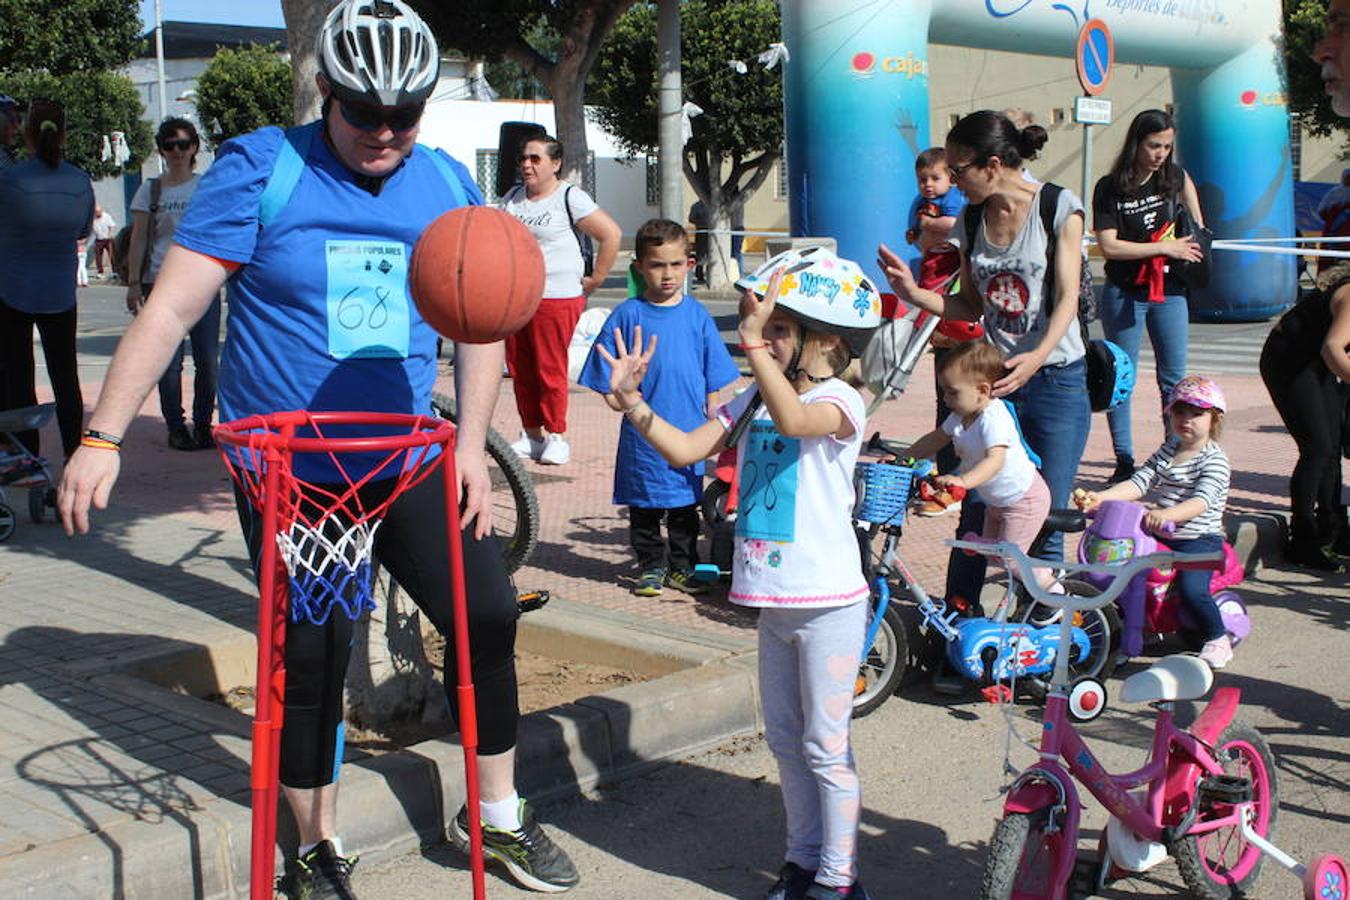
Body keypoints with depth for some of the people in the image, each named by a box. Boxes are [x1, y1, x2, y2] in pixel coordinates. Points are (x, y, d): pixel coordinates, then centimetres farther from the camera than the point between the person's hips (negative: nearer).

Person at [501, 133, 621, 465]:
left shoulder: (569, 198, -6)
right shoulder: (513, 198, 15)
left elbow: (612, 234, -8)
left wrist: (595, 279, -6)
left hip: (556, 298, -6)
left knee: (550, 369, -6)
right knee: (519, 370, 7)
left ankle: (556, 437, 4)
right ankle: (531, 435, 18)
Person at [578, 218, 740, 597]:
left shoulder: (697, 315, 2)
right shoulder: (628, 315, -3)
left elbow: (714, 380, 8)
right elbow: (609, 382, 2)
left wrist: (713, 422, 3)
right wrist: (621, 396, -12)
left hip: (690, 433, 1)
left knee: (686, 507, 12)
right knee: (644, 508, 10)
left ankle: (682, 566, 26)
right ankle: (650, 567, 24)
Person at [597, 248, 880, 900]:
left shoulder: (839, 401, -14)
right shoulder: (753, 400, 8)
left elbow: (792, 418, -37)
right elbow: (684, 450, 2)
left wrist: (753, 340, -45)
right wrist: (631, 400, -10)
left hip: (827, 602, -7)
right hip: (774, 599, 7)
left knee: (825, 747, 3)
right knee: (784, 738, 17)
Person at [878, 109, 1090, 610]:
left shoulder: (1059, 206, -7)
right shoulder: (972, 218, 6)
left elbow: (1067, 296, -15)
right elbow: (970, 306, 10)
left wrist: (1039, 356, -32)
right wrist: (913, 293, -7)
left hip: (1056, 382, -4)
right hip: (993, 380, 4)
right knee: (974, 514, 2)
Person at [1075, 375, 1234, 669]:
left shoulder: (1214, 460, -8)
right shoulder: (1167, 450, 13)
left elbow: (1202, 501, -24)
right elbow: (1139, 482, 2)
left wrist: (1166, 515, -42)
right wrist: (1099, 497, -14)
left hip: (1200, 539, -6)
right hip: (1162, 537, 6)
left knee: (1191, 589, -27)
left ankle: (1218, 639, -1)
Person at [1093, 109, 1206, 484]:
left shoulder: (1171, 175, 1)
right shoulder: (1110, 188, -11)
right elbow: (1108, 246, -19)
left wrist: (1197, 224, 20)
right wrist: (1165, 247, -17)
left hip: (1169, 293, 4)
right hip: (1124, 295, -3)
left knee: (1174, 379, 5)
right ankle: (1124, 463, 7)